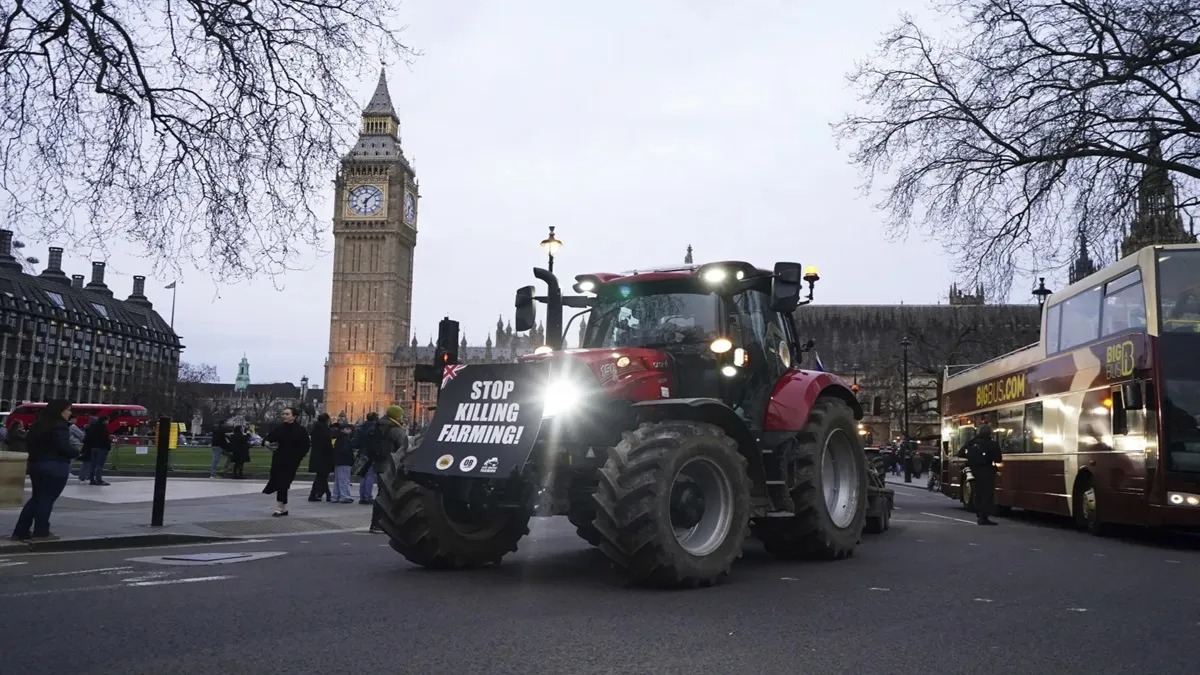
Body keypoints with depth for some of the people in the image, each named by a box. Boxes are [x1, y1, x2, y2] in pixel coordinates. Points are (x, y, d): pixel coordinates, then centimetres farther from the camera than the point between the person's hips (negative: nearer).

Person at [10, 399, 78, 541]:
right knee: (47, 500, 0)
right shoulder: (59, 426, -17)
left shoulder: (38, 425, 11)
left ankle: (21, 531, 16)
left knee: (36, 498, 16)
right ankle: (41, 532, 6)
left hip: (35, 464, 9)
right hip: (55, 467, -9)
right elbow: (64, 447, -23)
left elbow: (29, 443, 18)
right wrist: (77, 453, -6)